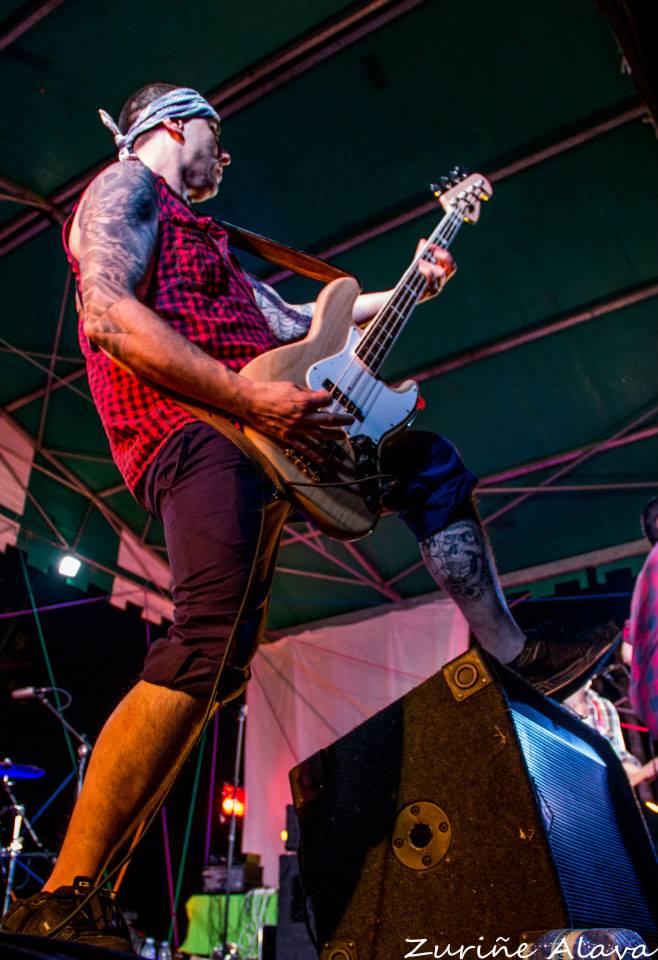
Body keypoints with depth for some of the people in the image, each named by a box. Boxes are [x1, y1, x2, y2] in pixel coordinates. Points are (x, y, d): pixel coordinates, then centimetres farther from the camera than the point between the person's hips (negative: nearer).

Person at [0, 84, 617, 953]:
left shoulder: (197, 234, 36)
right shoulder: (128, 186, 6)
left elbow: (290, 320, 35)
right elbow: (107, 314, -14)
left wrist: (407, 288, 36)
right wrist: (251, 399, -21)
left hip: (256, 428, 10)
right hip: (192, 427, -10)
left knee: (431, 462, 16)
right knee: (211, 649, -25)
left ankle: (514, 655, 16)